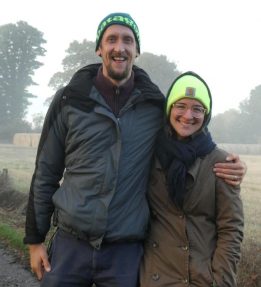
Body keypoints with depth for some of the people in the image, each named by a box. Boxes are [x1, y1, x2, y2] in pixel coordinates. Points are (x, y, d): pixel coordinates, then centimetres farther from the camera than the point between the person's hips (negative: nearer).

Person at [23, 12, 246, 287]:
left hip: (126, 252, 0)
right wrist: (35, 239, 4)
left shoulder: (156, 104, 0)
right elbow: (46, 173, 4)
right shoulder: (69, 99, -1)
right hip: (69, 244, 0)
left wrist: (226, 167, -6)